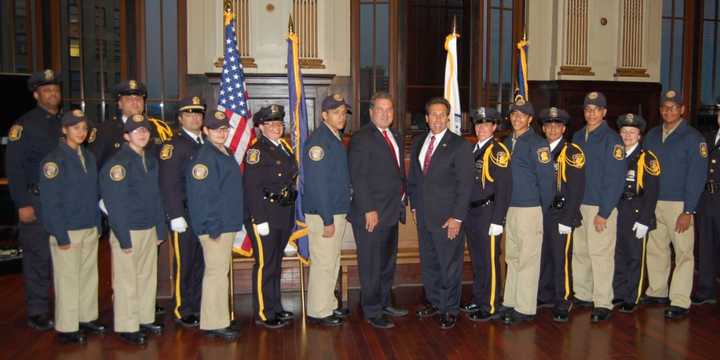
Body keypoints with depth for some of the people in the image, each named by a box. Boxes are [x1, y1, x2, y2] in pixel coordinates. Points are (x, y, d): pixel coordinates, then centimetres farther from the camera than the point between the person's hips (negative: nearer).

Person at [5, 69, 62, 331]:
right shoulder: (25, 124, -5)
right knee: (39, 258, 1)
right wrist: (23, 204, -13)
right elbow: (14, 167, -8)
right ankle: (37, 314, 14)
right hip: (37, 201, -5)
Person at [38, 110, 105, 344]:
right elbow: (50, 201, -13)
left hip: (90, 229, 6)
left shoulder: (88, 157, 9)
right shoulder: (54, 159, -10)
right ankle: (66, 327, 14)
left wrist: (97, 225, 9)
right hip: (67, 230, -6)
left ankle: (87, 317, 26)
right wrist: (61, 235, -15)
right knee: (68, 279, 2)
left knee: (89, 275, 12)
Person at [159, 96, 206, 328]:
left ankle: (199, 307, 24)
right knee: (184, 264, 3)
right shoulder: (173, 146, -6)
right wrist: (176, 216, -15)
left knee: (202, 263, 12)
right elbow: (169, 185, -11)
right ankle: (183, 311, 16)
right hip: (185, 216, -5)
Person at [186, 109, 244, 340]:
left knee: (219, 272, 16)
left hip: (227, 225, 10)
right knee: (217, 273, -3)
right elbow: (200, 196, -20)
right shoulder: (204, 157, -15)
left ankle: (212, 322, 27)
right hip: (215, 227, -10)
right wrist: (212, 227, -21)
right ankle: (215, 324, 7)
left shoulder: (226, 154, 15)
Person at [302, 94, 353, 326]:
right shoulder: (318, 140, -16)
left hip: (338, 211, 10)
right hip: (322, 214, -10)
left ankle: (329, 305, 30)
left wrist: (343, 212, 14)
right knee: (323, 263, -1)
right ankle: (319, 312, 12)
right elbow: (316, 183, -21)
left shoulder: (336, 139, 13)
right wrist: (327, 220, -21)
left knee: (332, 262, 17)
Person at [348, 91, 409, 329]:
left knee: (388, 262, 18)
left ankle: (385, 304, 33)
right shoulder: (361, 138, -11)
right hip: (371, 213, -8)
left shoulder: (395, 138, 15)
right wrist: (369, 210, -20)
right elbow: (358, 178, -17)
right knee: (371, 265, 2)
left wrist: (401, 202, 10)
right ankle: (372, 312, 14)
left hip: (391, 212, 9)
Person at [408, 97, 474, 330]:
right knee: (428, 262, 15)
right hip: (423, 215, 6)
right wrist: (414, 206, 12)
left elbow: (465, 184, -11)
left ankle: (450, 309, 18)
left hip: (448, 218, -5)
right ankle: (434, 302, 31)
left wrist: (457, 217, -15)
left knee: (450, 264, 3)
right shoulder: (418, 144, 11)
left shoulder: (460, 145, -8)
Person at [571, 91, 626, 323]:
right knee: (579, 253, 12)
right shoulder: (577, 137, 11)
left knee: (600, 254, -4)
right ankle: (583, 296, 25)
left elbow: (615, 179, -12)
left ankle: (603, 304, 5)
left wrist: (604, 213, -15)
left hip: (600, 207, -6)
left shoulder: (612, 139, -7)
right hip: (578, 206, 6)